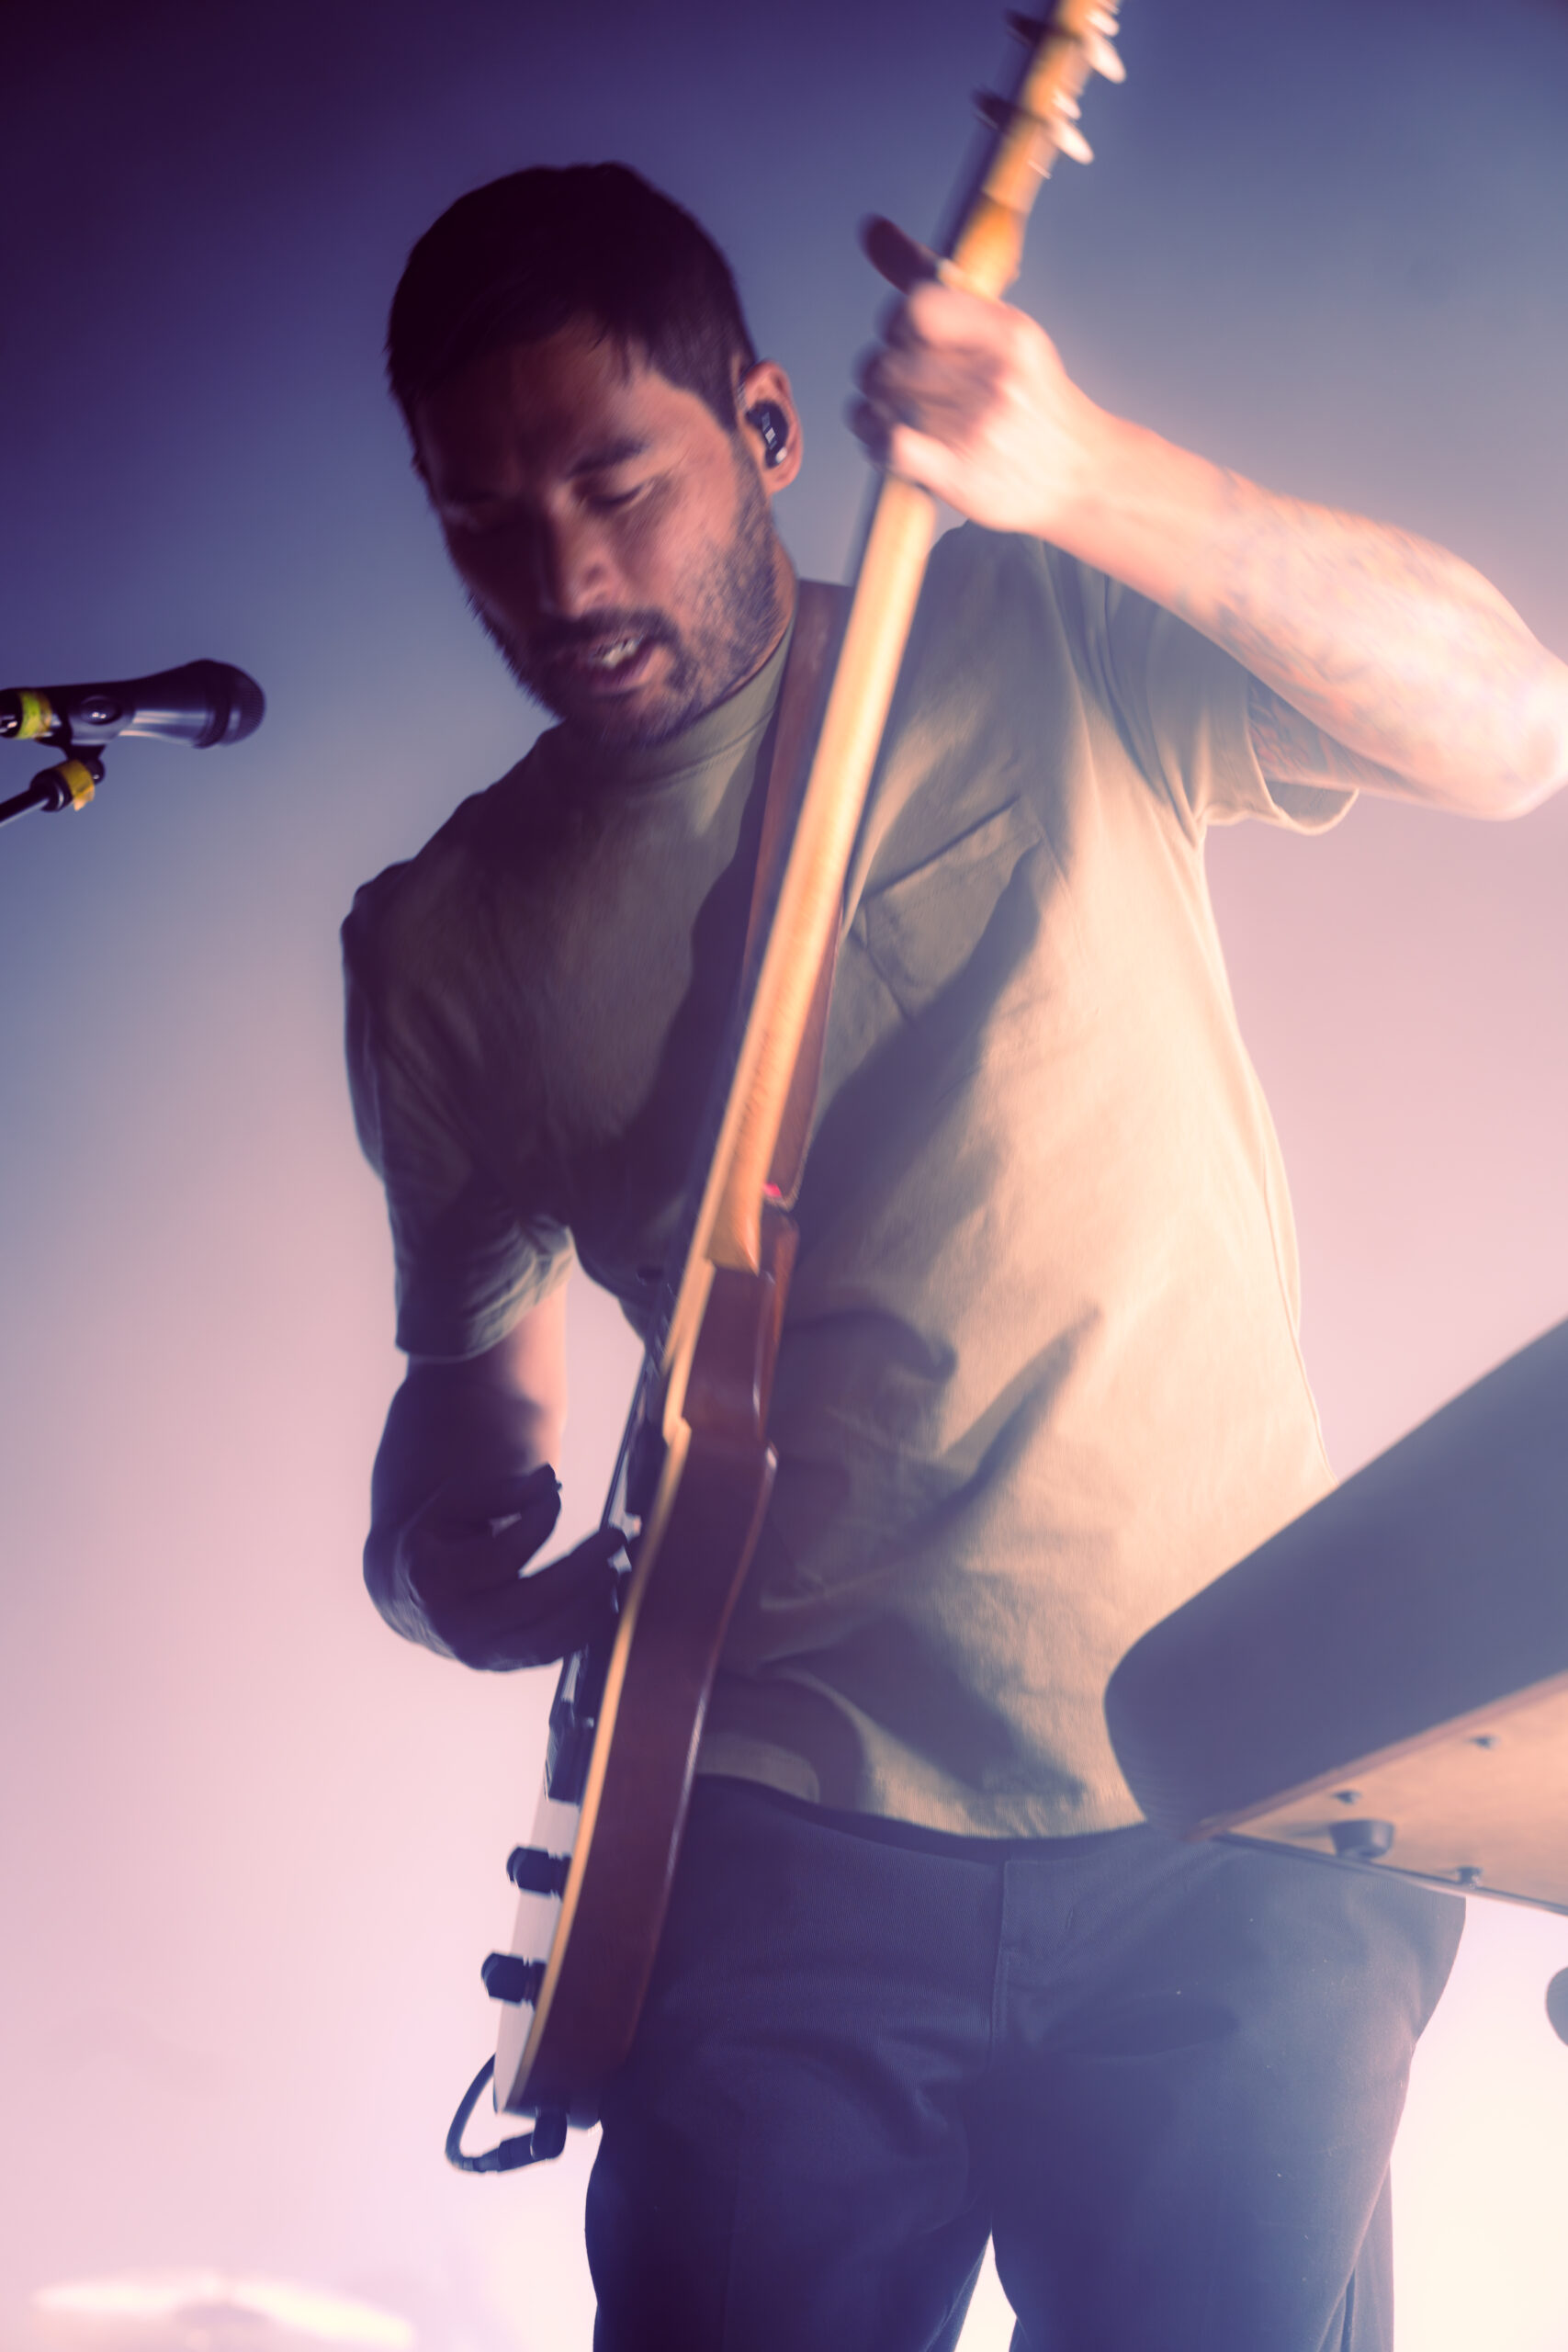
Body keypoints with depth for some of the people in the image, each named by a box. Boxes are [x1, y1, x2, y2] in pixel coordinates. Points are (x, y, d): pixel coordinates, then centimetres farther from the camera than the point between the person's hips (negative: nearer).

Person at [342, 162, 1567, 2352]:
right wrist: (457, 1540, -7)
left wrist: (1088, 477, -23)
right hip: (791, 1846, 2)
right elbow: (474, 1348, 16)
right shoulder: (451, 937, 9)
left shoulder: (1047, 656, 2)